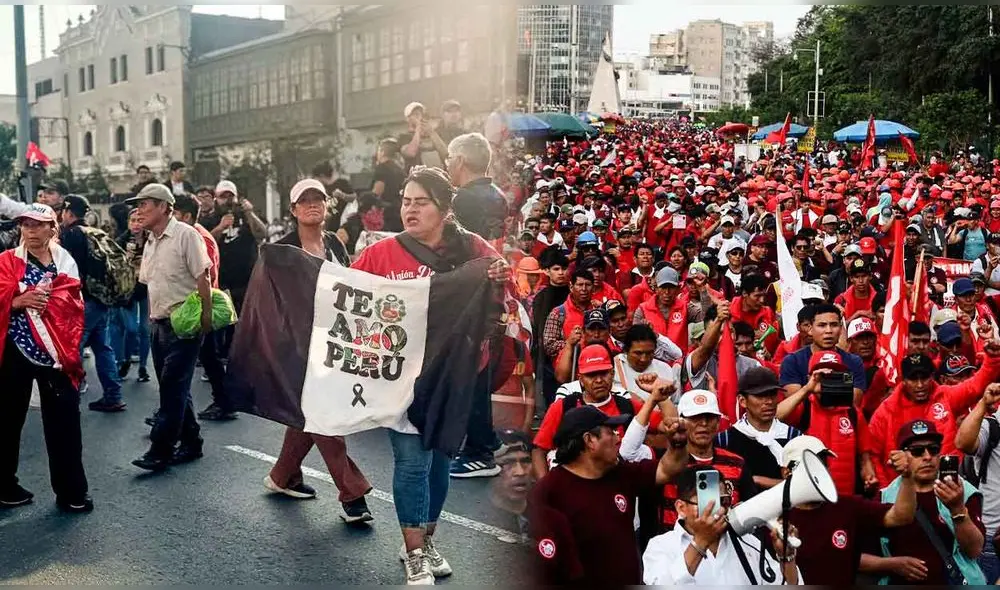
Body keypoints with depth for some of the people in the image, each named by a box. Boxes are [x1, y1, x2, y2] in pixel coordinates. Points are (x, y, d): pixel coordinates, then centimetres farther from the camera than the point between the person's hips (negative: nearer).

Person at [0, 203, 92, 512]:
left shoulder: (66, 263, 10)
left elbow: (74, 309, 8)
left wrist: (71, 349, -5)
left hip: (56, 353, 2)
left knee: (64, 423, 1)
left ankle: (71, 492, 8)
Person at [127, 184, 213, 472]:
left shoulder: (185, 235, -11)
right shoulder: (150, 243, 14)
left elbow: (203, 277, -14)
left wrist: (206, 316, -17)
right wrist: (152, 318, 13)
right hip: (159, 324, 8)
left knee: (172, 387, -7)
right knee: (172, 388, 11)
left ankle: (161, 450, -4)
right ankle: (191, 443, 20)